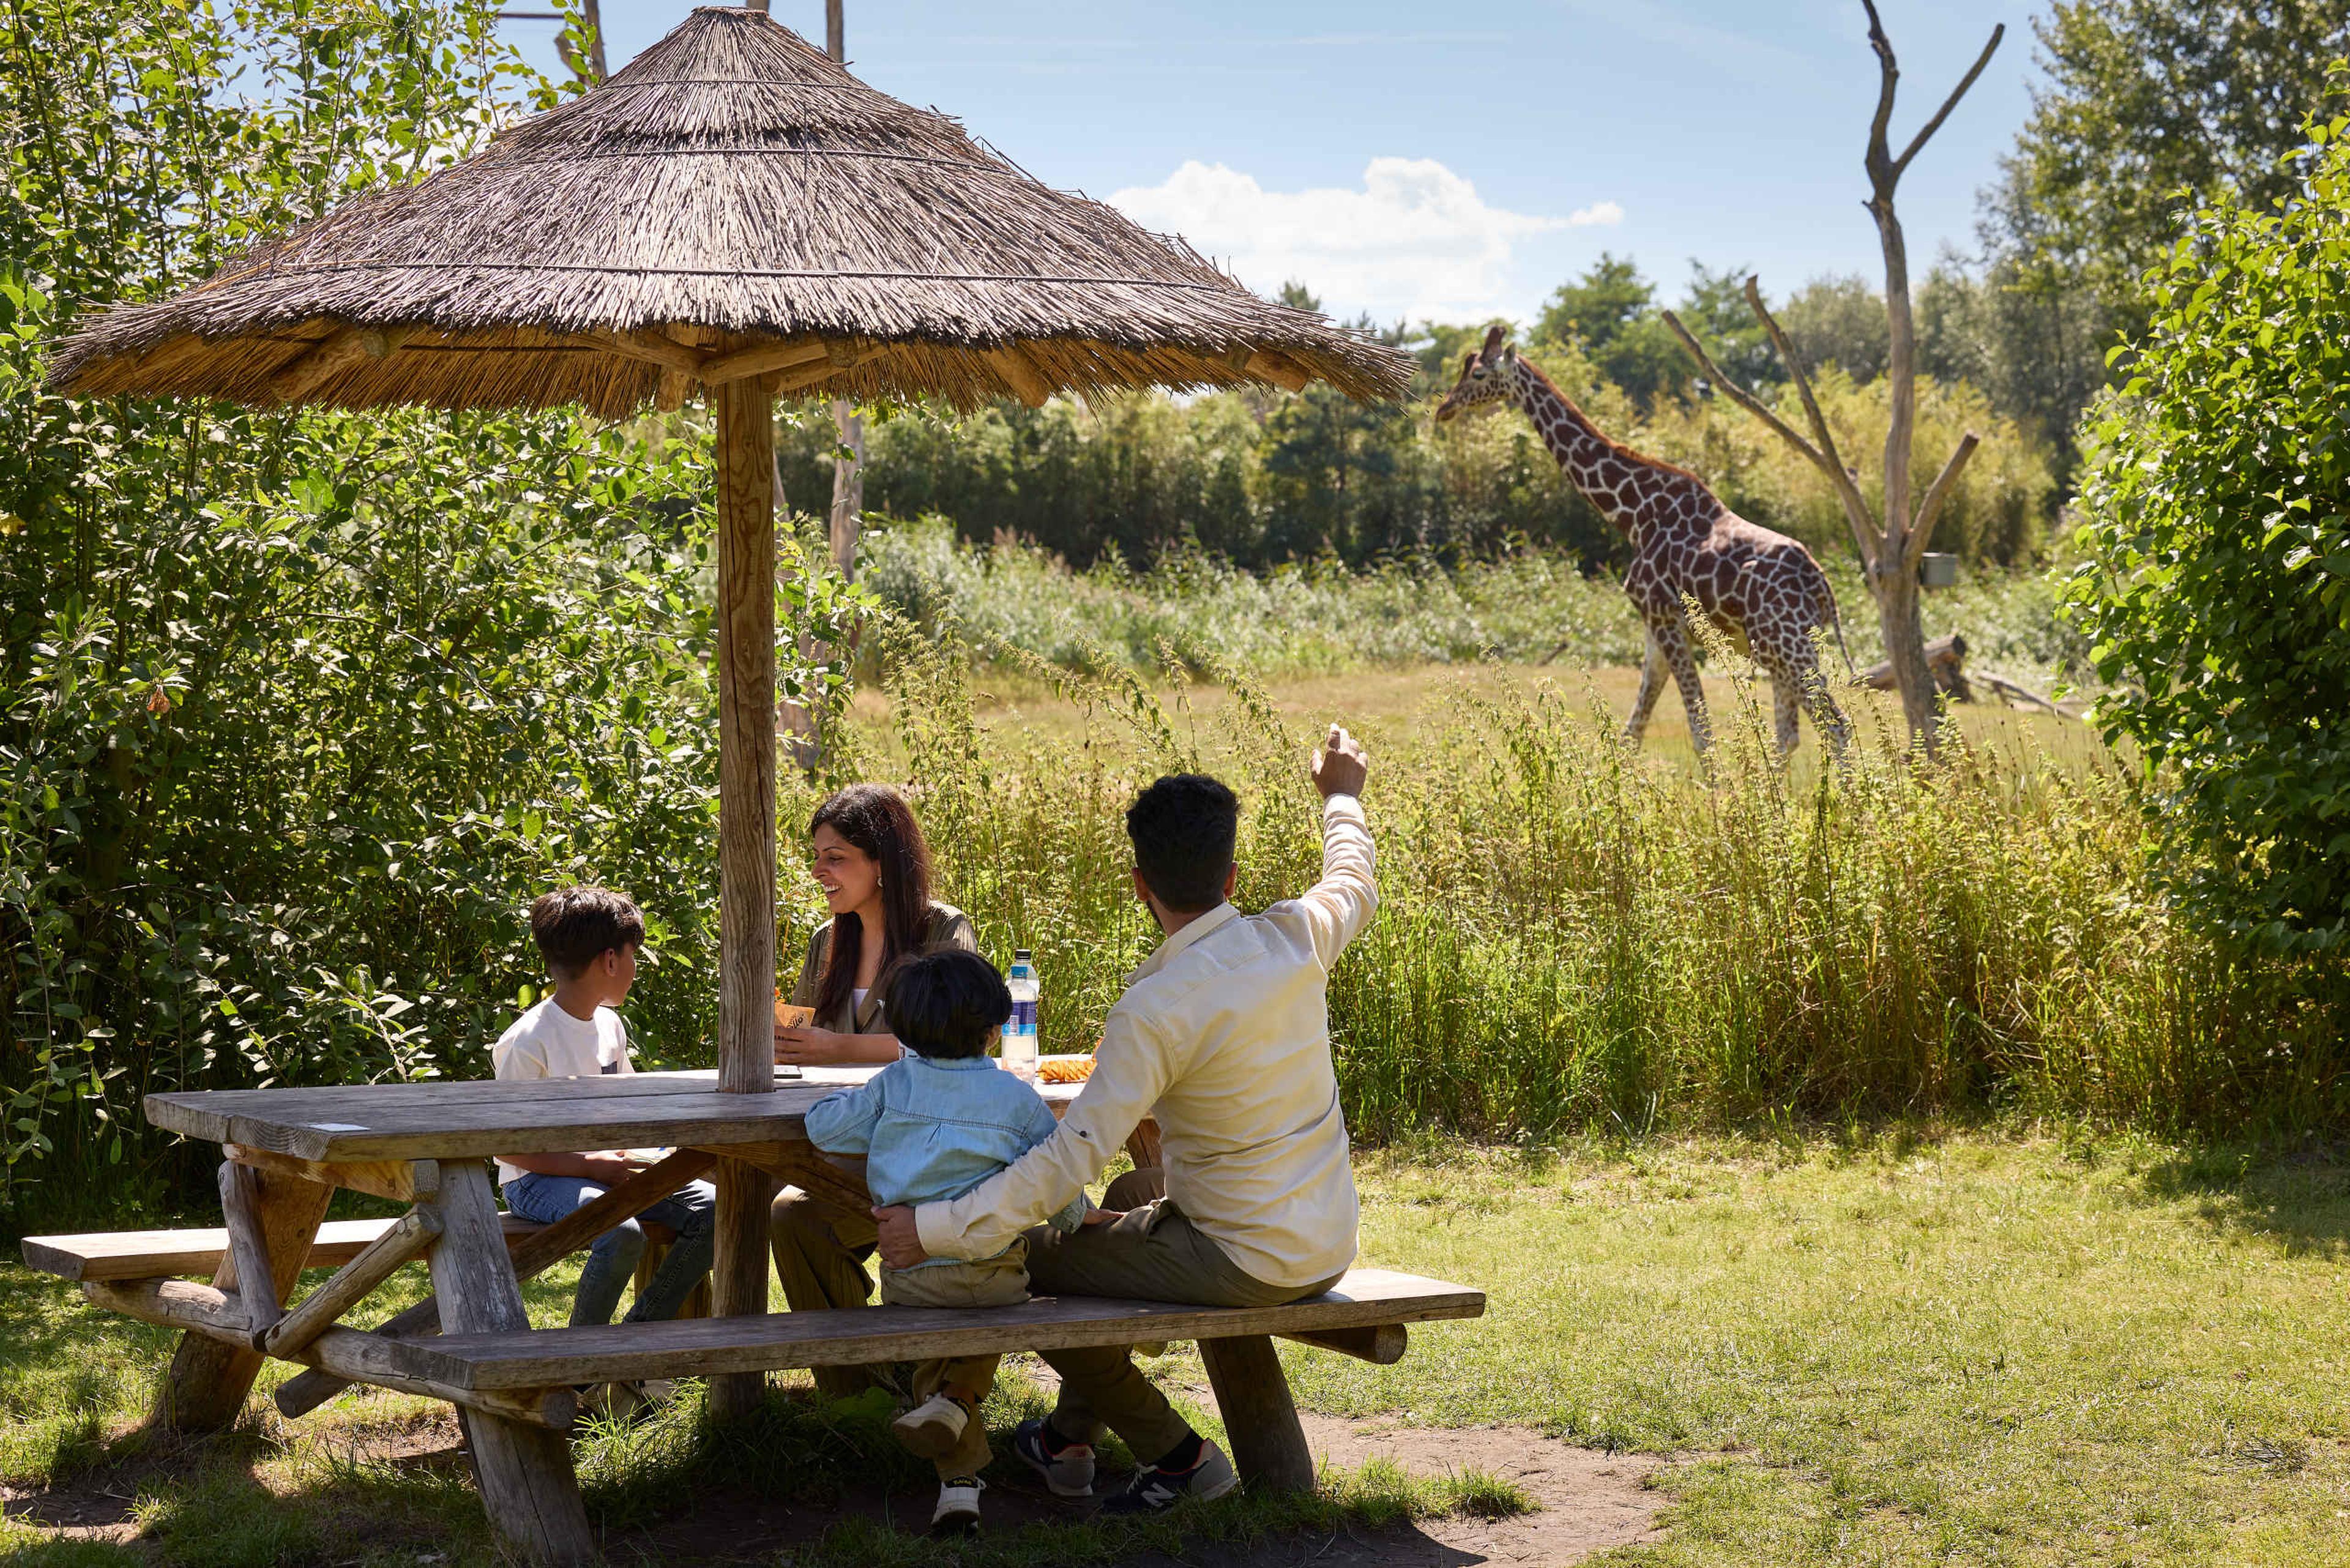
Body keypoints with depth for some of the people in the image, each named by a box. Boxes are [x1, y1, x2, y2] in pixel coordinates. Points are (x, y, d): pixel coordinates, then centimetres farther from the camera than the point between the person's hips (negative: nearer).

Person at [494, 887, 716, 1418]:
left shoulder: (609, 1025, 9)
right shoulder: (528, 1041, -17)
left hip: (605, 1166, 8)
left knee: (711, 1209, -10)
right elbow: (510, 1146, -17)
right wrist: (591, 1167, -22)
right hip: (537, 1179, -8)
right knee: (623, 1233, -36)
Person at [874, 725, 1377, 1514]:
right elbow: (1354, 887, 18)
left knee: (1034, 1259, 7)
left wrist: (938, 1229, -24)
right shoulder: (1296, 937, -6)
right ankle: (1070, 1436, 36)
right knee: (1120, 1225, 29)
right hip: (1329, 1247, 8)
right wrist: (1342, 797, 39)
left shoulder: (1156, 1010, -24)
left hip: (1247, 1263, -8)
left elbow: (1075, 1152, -27)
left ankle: (1177, 1455, 11)